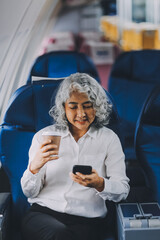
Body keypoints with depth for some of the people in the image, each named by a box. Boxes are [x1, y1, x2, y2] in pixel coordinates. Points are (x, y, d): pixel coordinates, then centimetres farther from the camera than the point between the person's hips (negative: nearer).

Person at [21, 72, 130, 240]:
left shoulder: (109, 139, 10)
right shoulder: (43, 137, 11)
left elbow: (122, 191, 3)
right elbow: (29, 192, 8)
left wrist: (100, 184, -19)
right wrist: (34, 167, -14)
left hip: (86, 221, 0)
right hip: (42, 213, 0)